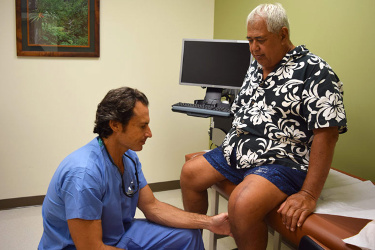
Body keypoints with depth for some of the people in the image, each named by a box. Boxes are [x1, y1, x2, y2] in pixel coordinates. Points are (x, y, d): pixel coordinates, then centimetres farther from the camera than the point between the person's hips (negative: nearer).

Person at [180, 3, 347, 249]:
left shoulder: (314, 71, -13)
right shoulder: (255, 67, 12)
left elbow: (326, 134, -20)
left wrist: (309, 194, -24)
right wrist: (228, 149, 12)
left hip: (280, 161, -8)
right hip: (236, 152, 9)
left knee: (242, 205, -33)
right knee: (190, 173, 5)